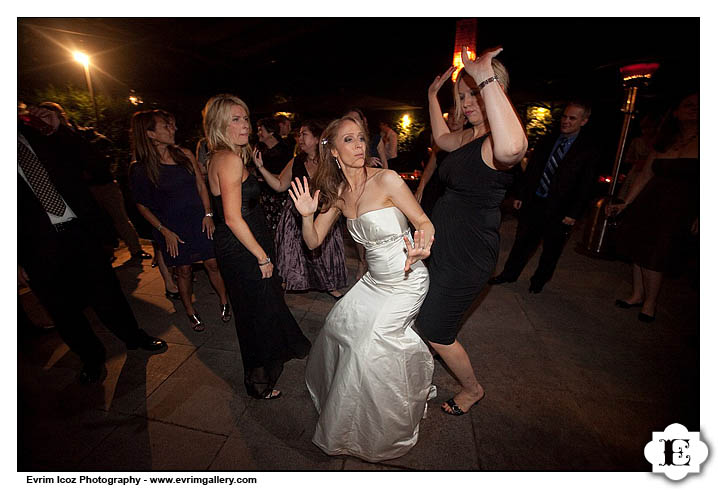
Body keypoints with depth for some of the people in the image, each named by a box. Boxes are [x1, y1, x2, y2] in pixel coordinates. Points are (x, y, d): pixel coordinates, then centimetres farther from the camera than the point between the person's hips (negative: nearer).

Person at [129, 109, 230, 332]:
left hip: (198, 220, 2)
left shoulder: (185, 154, 0)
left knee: (213, 264, 3)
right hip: (172, 228, -2)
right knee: (184, 270, 10)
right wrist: (164, 231, -8)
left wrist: (208, 214, -4)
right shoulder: (140, 168, -8)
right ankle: (190, 311, 32)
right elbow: (142, 205, -2)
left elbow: (201, 185, 5)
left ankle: (224, 302, 25)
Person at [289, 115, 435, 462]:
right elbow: (314, 241, 2)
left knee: (368, 345, -5)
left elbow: (423, 222, -15)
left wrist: (421, 245, -36)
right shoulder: (337, 193, -1)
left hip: (406, 282, -6)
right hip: (374, 281, 6)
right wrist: (307, 215, -17)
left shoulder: (386, 179, -19)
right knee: (340, 326, 15)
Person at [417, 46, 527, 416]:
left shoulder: (496, 142, -22)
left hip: (466, 255, -9)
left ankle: (472, 389, 38)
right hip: (443, 243, 9)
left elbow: (512, 149, -49)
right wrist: (432, 95, 28)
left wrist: (487, 79, -40)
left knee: (436, 332, 8)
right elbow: (442, 138, 30)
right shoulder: (470, 136, 8)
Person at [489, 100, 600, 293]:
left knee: (551, 249, 11)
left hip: (559, 210, -3)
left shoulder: (589, 151, -5)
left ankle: (539, 281, 31)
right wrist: (520, 195, 5)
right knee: (522, 241, 12)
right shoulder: (547, 141, 7)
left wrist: (574, 213, -12)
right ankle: (509, 273, 28)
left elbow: (585, 186, -7)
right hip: (533, 202, 3)